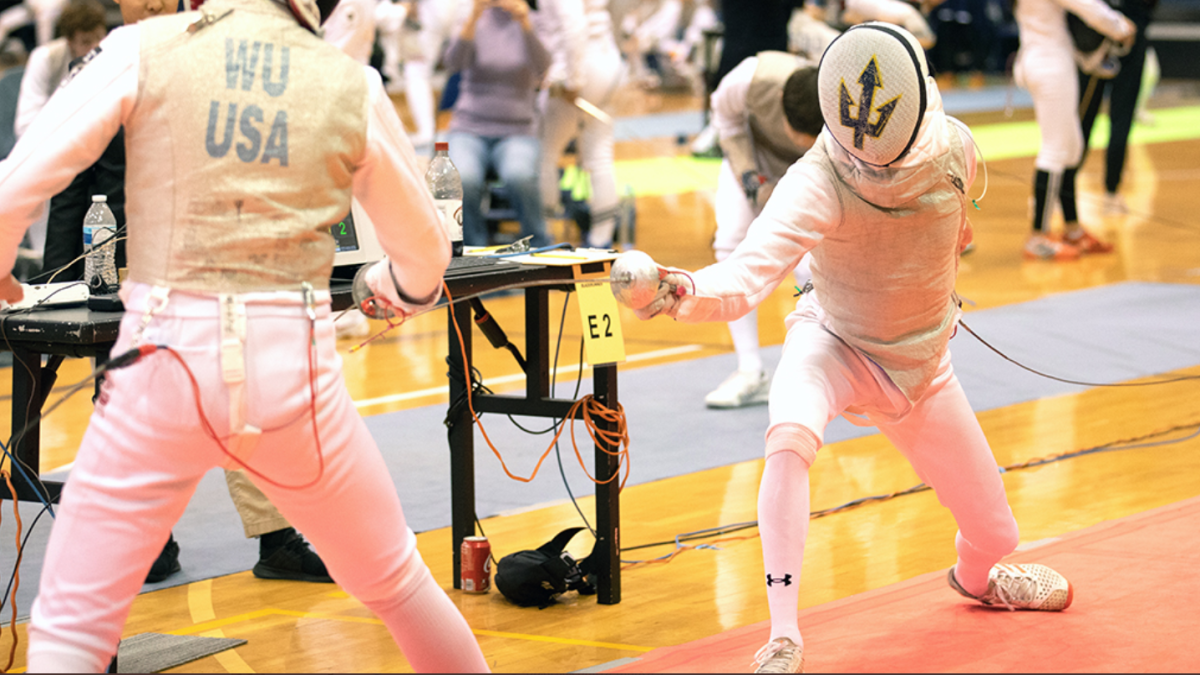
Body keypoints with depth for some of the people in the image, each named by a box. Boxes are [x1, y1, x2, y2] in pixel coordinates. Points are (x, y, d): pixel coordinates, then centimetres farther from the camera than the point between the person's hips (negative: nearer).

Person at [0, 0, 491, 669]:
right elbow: (425, 248, 17)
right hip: (292, 371, 2)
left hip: (168, 366, -2)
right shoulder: (351, 84, 4)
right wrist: (408, 289, 42)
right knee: (396, 582, 26)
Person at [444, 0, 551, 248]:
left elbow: (541, 67, -16)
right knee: (463, 180, -33)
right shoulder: (475, 23, 5)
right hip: (470, 128, 0)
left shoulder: (531, 25, 5)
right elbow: (453, 64, -16)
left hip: (517, 132, 0)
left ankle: (539, 249, -14)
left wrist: (525, 23, -32)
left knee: (519, 176, -34)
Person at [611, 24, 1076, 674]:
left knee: (993, 534, 12)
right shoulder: (817, 181, -32)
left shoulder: (954, 149, -18)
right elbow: (748, 275, -48)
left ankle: (975, 574, 52)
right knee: (789, 435, -39)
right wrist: (681, 292, -67)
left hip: (921, 364, 4)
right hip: (832, 344, -4)